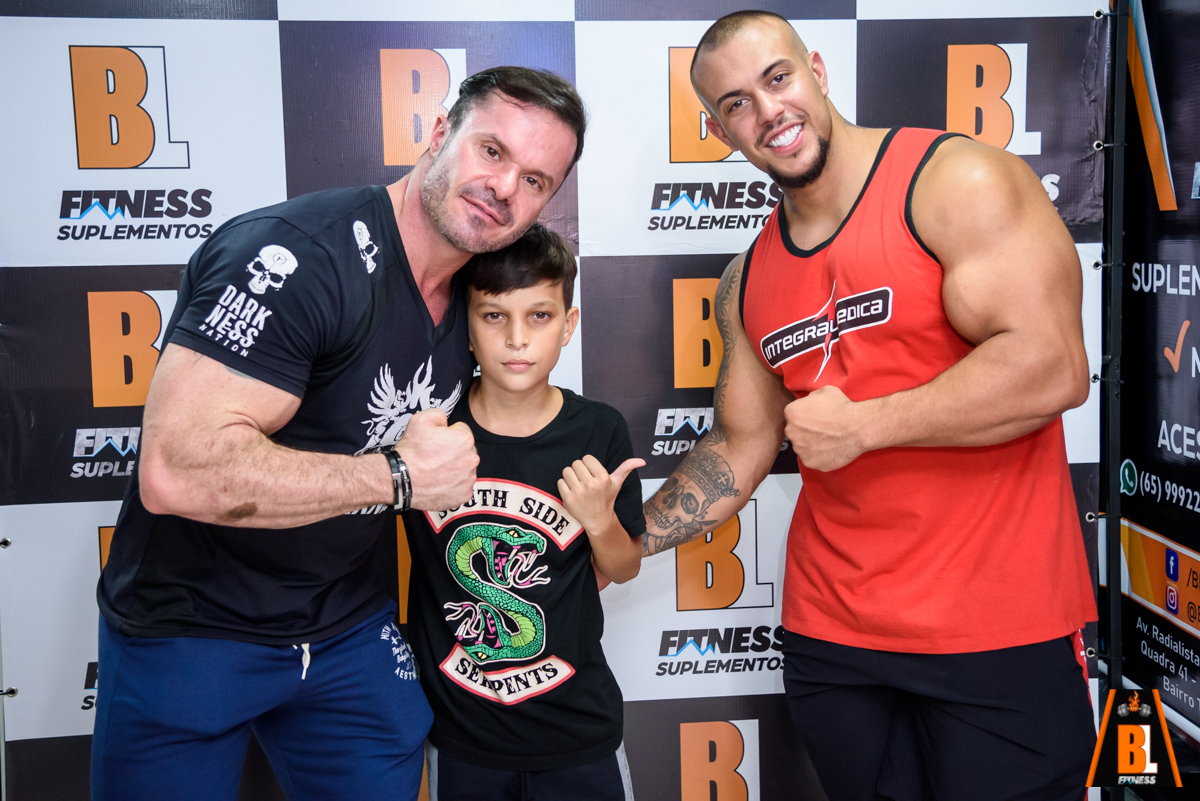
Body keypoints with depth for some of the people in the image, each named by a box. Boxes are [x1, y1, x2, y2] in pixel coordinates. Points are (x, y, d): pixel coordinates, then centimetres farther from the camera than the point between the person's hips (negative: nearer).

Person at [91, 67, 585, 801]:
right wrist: (398, 476, -27)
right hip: (191, 628, -6)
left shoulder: (473, 299, 2)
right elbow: (179, 471, -34)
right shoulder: (299, 254, -25)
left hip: (349, 629, 7)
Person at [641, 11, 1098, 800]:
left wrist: (860, 426, -15)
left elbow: (1052, 369, -20)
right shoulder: (748, 283, 9)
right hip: (829, 631, 6)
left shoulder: (956, 182, -10)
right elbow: (741, 451, 15)